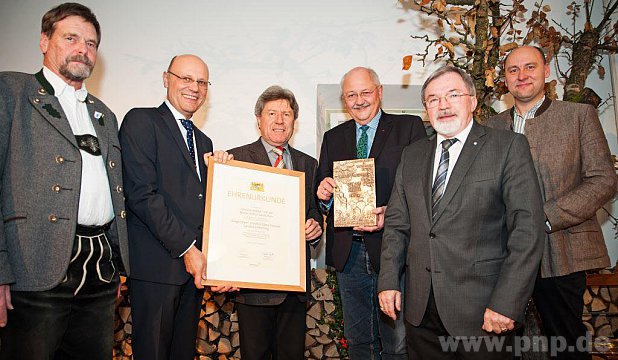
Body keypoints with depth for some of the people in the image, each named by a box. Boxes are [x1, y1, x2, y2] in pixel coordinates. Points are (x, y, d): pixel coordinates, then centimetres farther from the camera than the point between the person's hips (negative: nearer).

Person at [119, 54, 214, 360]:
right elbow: (141, 194, -14)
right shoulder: (141, 121, -4)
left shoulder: (204, 142, 20)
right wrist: (185, 248, -15)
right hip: (157, 264, -7)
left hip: (195, 265, 7)